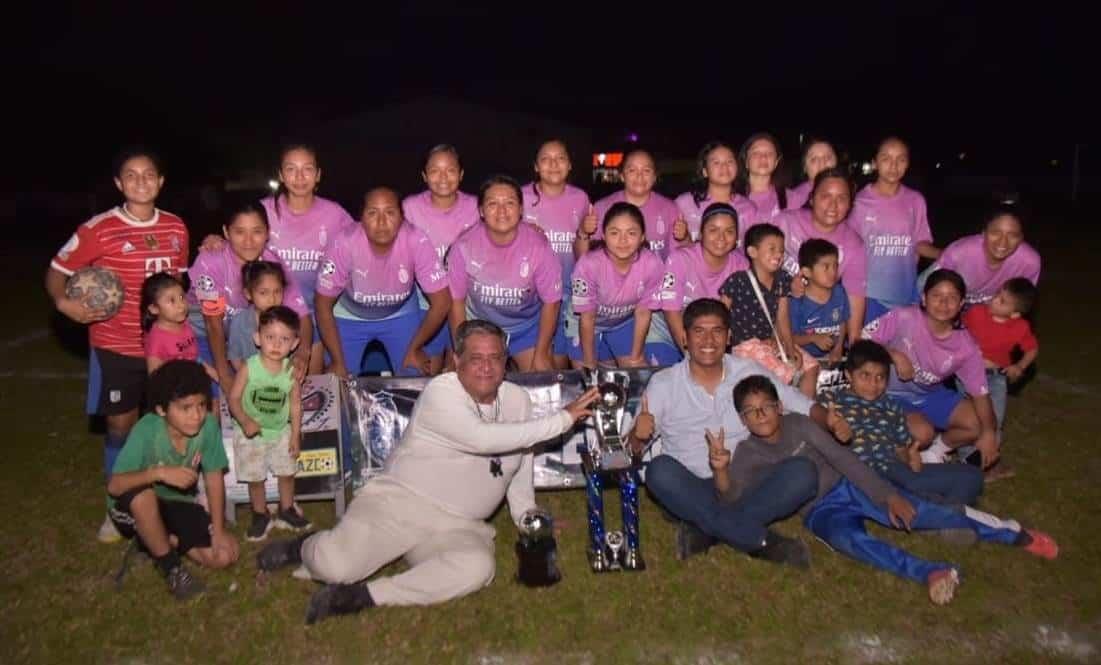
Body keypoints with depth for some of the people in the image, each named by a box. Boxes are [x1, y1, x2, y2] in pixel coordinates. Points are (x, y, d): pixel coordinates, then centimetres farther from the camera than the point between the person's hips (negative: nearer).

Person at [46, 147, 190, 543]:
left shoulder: (176, 227, 2)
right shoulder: (98, 230, -11)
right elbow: (56, 271, -4)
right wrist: (64, 303, -22)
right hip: (116, 346, -3)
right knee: (121, 424, 6)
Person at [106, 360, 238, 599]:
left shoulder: (209, 425, -20)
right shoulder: (146, 431, -29)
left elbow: (214, 478, -11)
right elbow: (113, 485, -31)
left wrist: (218, 530, -13)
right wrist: (159, 473, -46)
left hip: (178, 505, 3)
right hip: (137, 509, -3)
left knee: (224, 555, -14)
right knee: (141, 494, -39)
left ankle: (155, 540, 11)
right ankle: (170, 567, -14)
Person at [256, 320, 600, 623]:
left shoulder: (519, 400, 7)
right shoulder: (441, 392, -13)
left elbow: (520, 459, 22)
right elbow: (482, 438, -28)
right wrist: (562, 419, -25)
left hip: (460, 527, 4)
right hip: (398, 501, -4)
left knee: (477, 568, -30)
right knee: (335, 565, -22)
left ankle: (365, 595, -20)